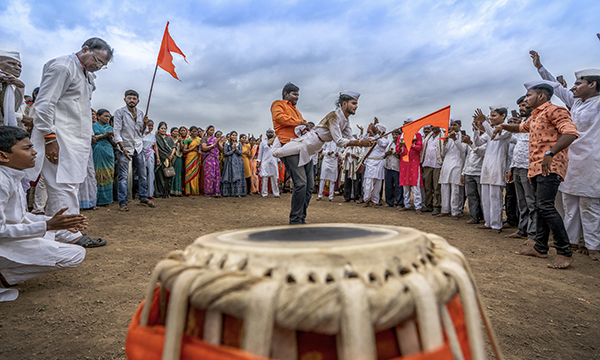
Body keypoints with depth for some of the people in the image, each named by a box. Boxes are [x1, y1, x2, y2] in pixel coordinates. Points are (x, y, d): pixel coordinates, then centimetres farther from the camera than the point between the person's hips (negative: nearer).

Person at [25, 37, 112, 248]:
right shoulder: (62, 67, -7)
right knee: (63, 185, -8)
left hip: (77, 140, 10)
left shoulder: (88, 76, 21)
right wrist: (49, 138, -19)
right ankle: (69, 236, -4)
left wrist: (89, 135, 19)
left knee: (69, 185, 11)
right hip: (60, 140, -9)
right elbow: (45, 104, -14)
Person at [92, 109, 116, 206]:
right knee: (97, 175, -5)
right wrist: (104, 135, -10)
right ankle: (95, 200, 0)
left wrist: (110, 138, -4)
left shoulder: (110, 128, 17)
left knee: (108, 175, 0)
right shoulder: (94, 126, 7)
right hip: (97, 153, -3)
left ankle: (105, 199, 6)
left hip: (108, 153, 3)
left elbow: (115, 144, 15)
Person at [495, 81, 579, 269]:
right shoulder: (535, 116, 23)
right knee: (540, 208, 10)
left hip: (550, 167, -10)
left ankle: (565, 252, -11)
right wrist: (504, 126, 25)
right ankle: (540, 248, 16)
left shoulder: (553, 111, -6)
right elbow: (521, 127, 44)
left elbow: (571, 132, -21)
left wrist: (550, 153, -33)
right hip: (536, 167, 10)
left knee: (545, 206, -18)